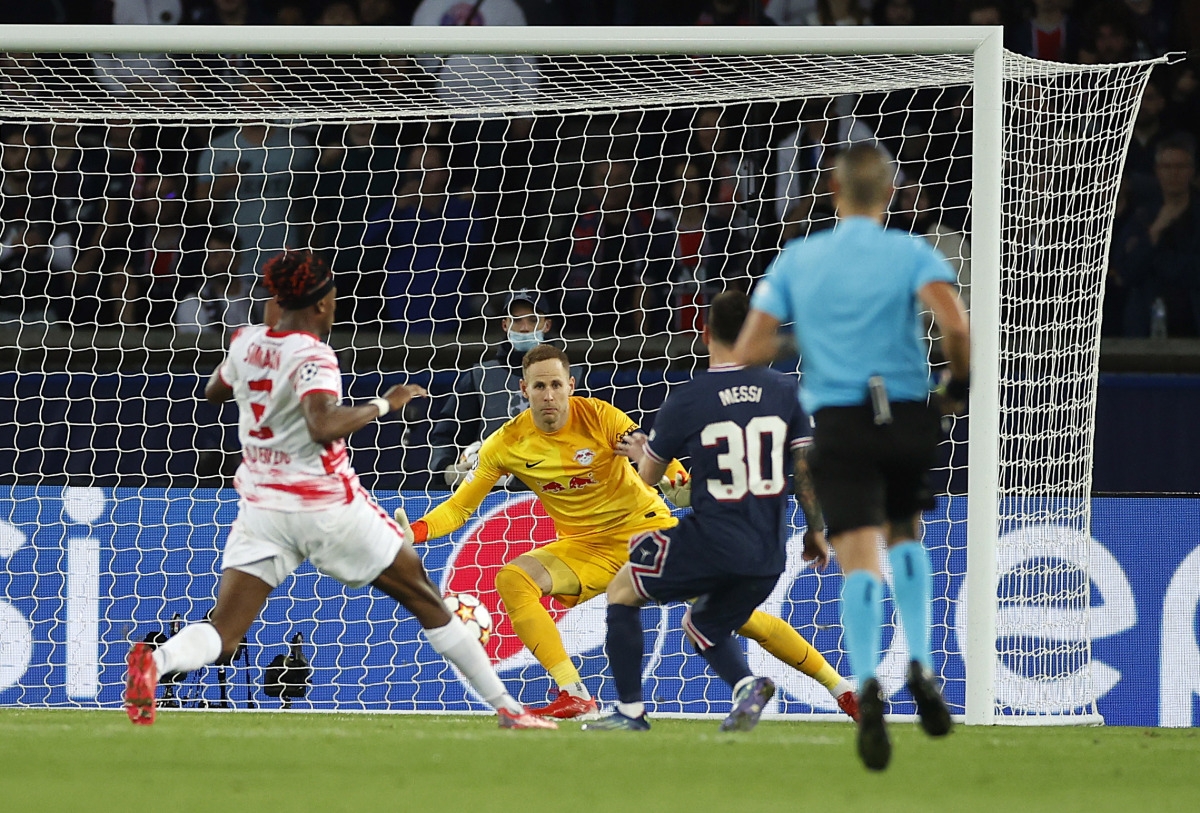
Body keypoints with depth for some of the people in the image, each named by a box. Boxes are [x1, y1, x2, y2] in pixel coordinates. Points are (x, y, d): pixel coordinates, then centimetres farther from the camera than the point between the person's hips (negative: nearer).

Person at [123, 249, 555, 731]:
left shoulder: (247, 343, 4)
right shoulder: (311, 356, -15)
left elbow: (213, 392, 24)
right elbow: (322, 425, -32)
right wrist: (384, 404, -20)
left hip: (261, 506, 5)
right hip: (328, 506, -5)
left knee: (220, 637, -4)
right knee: (426, 601, 12)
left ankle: (155, 661, -37)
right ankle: (505, 707, 16)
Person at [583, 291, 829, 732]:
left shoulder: (686, 401, -6)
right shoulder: (783, 390, 2)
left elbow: (650, 475, 7)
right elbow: (807, 466, 3)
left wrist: (640, 452, 31)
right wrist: (816, 531, 15)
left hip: (711, 542, -5)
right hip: (769, 555, 5)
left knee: (622, 590, 18)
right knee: (702, 625, 28)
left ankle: (630, 710, 10)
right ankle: (747, 684, -4)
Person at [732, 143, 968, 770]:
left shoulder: (796, 259, 7)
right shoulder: (912, 254, 0)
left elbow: (750, 352, 2)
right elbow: (954, 325, -17)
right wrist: (957, 385, 1)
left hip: (838, 423, 0)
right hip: (908, 416, 0)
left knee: (861, 560, -9)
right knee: (904, 535, 26)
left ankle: (867, 683, -33)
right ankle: (920, 665, 9)